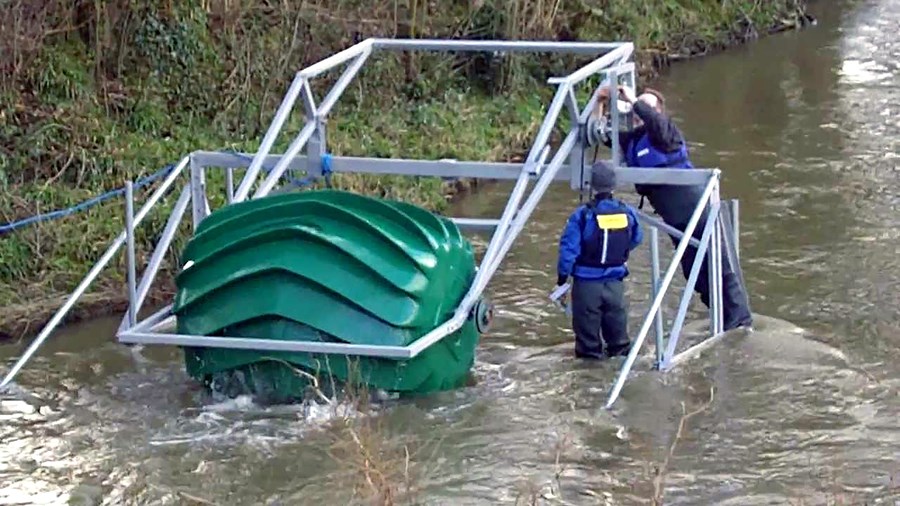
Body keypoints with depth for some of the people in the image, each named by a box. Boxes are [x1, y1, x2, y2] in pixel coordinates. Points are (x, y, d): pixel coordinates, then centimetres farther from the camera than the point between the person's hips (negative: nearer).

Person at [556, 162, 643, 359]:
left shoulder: (582, 215, -18)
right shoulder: (627, 212, -6)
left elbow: (569, 248, -16)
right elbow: (636, 239, 11)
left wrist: (562, 273, -3)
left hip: (587, 281, -3)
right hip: (615, 280, 4)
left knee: (587, 318, 9)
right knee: (616, 315, 20)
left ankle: (589, 351, 14)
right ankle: (620, 348, 30)